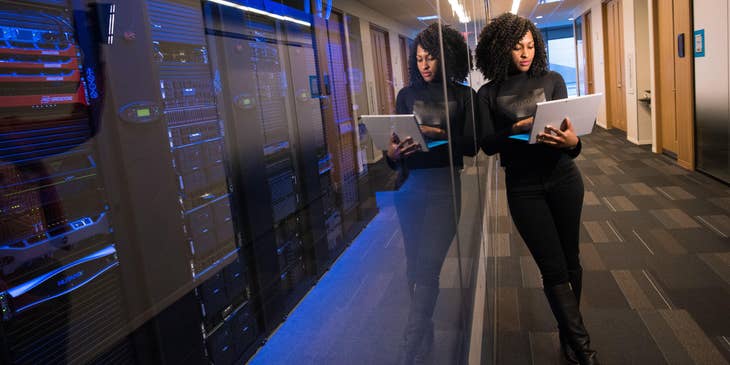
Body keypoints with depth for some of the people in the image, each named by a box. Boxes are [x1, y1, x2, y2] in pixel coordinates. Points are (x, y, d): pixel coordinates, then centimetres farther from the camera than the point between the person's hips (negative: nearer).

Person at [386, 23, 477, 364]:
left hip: (443, 186, -3)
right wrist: (392, 152, -16)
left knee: (427, 266, -7)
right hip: (409, 186, 3)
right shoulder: (407, 94, 11)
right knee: (414, 264, 8)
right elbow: (395, 143, 7)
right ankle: (425, 337, 26)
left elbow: (471, 145, -3)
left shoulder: (464, 96, 5)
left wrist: (436, 133, -17)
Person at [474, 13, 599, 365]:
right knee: (553, 268, -2)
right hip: (523, 186, -2)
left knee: (570, 260, 11)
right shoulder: (489, 94, 0)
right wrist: (519, 128, -25)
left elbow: (567, 125, -4)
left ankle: (569, 334, 30)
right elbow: (487, 144, -8)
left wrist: (572, 142, -27)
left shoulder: (552, 80, 4)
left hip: (563, 178, 2)